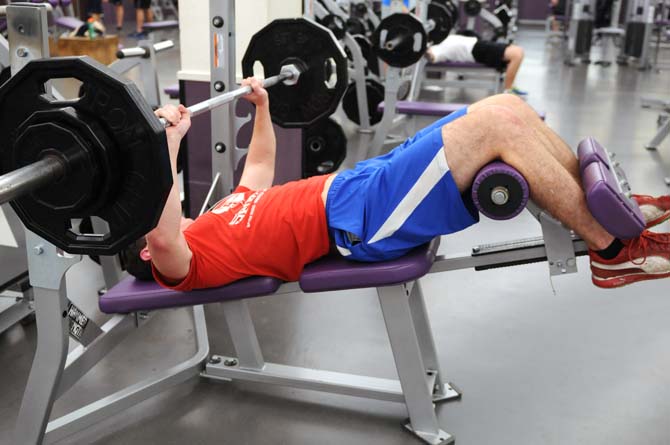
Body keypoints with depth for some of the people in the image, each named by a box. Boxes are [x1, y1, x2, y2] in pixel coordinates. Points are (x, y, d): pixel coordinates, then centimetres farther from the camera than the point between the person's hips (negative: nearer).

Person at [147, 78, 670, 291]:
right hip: (364, 220, -9)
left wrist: (262, 106, 32)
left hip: (368, 184, 9)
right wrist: (168, 141, -27)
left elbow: (261, 165, 37)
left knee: (507, 106, -3)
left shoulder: (224, 209, 24)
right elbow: (160, 233, -24)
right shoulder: (185, 260, 0)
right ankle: (614, 250, -8)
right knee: (499, 124, -21)